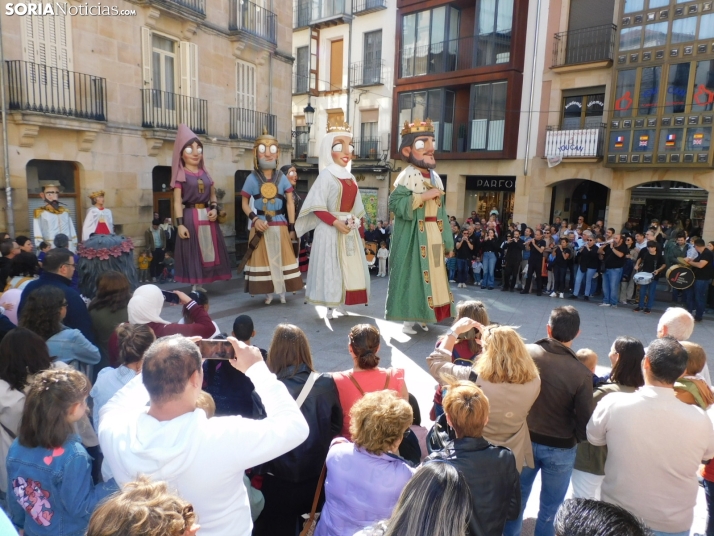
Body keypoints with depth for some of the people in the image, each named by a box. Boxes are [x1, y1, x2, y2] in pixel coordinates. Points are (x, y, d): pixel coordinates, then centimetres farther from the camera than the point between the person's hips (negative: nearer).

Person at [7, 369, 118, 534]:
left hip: (32, 530, 6)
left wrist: (21, 525, 18)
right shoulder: (72, 455, -31)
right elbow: (79, 508, -22)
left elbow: (15, 497, 3)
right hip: (68, 531, -6)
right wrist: (117, 483, -20)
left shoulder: (17, 446, -11)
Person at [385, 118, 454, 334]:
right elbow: (395, 203, -20)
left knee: (432, 273, 10)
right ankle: (408, 319, 5)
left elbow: (440, 211, 14)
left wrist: (446, 239, 13)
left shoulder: (435, 177, 12)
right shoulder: (408, 176, -10)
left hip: (433, 234, 8)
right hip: (413, 234, -7)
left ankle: (422, 317, 21)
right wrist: (424, 196, -20)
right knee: (412, 274, -4)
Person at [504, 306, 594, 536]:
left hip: (524, 440, 2)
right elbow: (584, 421, -15)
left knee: (517, 497, 23)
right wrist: (574, 440, 6)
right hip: (560, 448, -2)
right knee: (550, 508, 20)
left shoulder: (526, 353, -17)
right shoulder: (581, 374, -24)